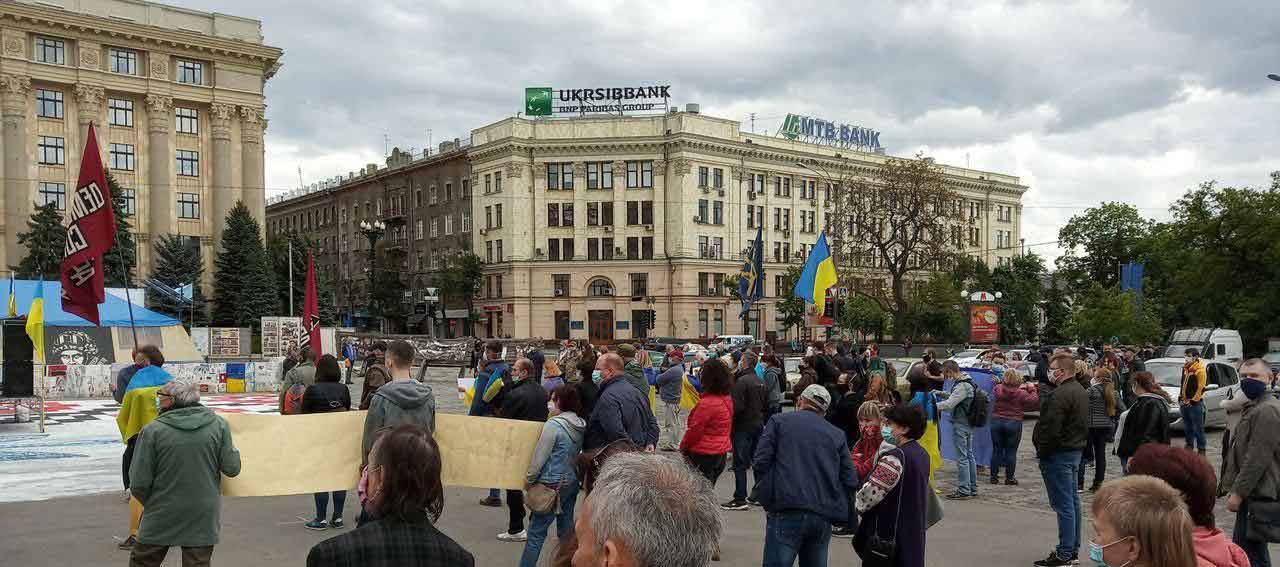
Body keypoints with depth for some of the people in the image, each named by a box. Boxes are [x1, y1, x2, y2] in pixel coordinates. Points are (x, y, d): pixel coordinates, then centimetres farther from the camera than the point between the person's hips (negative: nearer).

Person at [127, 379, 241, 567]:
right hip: (203, 517, 2)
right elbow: (232, 468, -6)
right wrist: (232, 448, 14)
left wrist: (150, 502, 10)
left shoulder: (152, 431, -11)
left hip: (161, 516, -1)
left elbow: (138, 484, -10)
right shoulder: (218, 425, -5)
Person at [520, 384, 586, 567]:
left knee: (536, 531, -1)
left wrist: (529, 478, -1)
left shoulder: (554, 424, -18)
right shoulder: (581, 425, 3)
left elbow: (540, 456, -14)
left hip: (553, 485, -7)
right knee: (566, 528, 16)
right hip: (572, 482, 7)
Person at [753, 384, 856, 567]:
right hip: (824, 517, 4)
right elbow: (850, 480, 7)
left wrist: (766, 493, 11)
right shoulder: (837, 434, 14)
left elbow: (761, 462, -3)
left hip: (787, 512, -4)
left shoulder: (778, 421, 6)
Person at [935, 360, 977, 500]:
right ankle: (972, 488, 23)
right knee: (969, 455, 15)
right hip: (969, 424, 10)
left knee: (962, 458, -5)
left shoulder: (962, 386, -20)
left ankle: (963, 490, -2)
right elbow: (954, 397, 22)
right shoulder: (968, 382, 12)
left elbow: (949, 404, -24)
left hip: (960, 424, -10)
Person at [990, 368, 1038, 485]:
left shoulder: (998, 388, -3)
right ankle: (1009, 478, 9)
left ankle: (994, 476, 14)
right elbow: (1035, 402, -5)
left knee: (996, 450, 10)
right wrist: (1031, 389, 6)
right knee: (1011, 452, 5)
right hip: (1014, 423, -3)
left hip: (996, 422, 3)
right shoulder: (1021, 393, -13)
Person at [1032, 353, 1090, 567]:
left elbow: (1051, 429, -24)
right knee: (1072, 502, 15)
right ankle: (1073, 550, 23)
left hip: (1059, 453, -11)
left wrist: (1042, 451, -12)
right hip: (1075, 451, 11)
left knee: (1064, 505, -7)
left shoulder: (1060, 395, -21)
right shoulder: (1081, 392, 14)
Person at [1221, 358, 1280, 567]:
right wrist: (1234, 487, 22)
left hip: (1257, 494, -11)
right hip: (1254, 492, 11)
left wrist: (1238, 492, -19)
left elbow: (1258, 458, -22)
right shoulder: (1254, 407, 17)